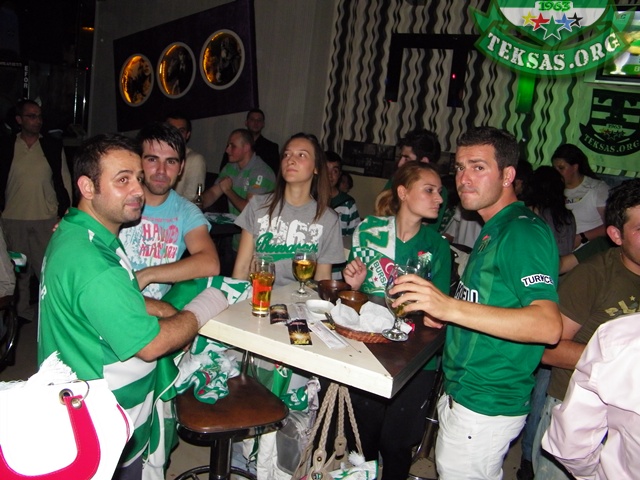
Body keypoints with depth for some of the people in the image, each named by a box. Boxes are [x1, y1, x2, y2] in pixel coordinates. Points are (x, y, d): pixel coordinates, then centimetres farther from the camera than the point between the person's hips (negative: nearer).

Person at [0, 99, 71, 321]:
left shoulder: (54, 147, 5)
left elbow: (64, 181, 6)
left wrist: (64, 214, 1)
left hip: (47, 219, -1)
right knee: (18, 268, 10)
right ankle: (22, 310, 23)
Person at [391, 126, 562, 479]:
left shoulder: (524, 231, -18)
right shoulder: (495, 229, 13)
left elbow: (548, 325, -31)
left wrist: (451, 307, -40)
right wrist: (445, 315, 8)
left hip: (485, 406, -9)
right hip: (461, 391, 9)